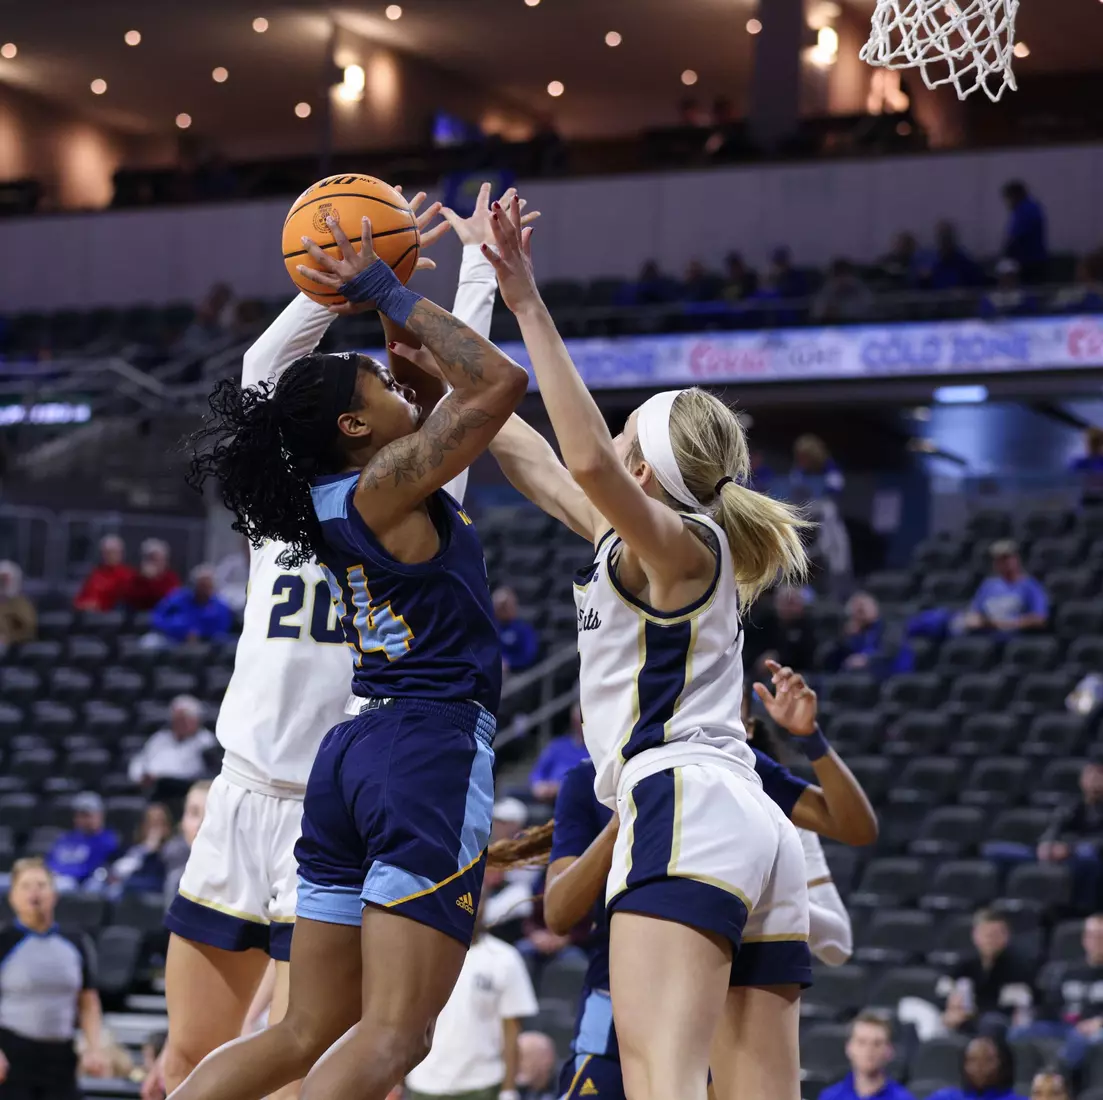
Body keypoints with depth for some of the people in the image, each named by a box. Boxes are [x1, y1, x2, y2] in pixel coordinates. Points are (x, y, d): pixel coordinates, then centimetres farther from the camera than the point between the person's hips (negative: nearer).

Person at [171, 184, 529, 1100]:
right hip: (431, 750, -9)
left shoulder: (336, 496, 15)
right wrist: (393, 298, -4)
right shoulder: (387, 487, -8)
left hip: (354, 752, 9)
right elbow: (499, 381, -13)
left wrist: (390, 296, 29)